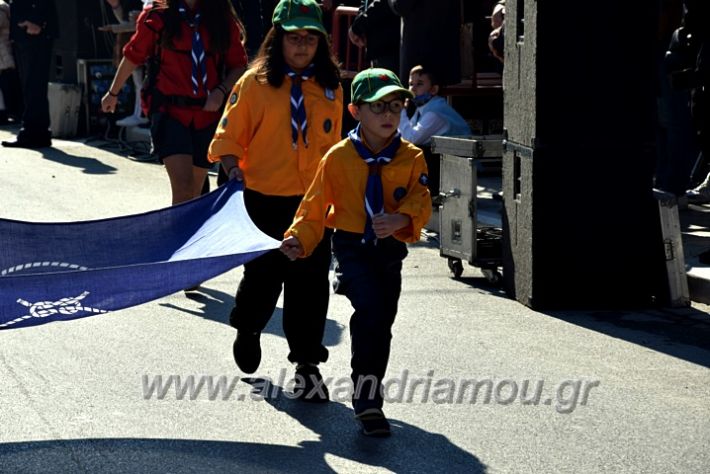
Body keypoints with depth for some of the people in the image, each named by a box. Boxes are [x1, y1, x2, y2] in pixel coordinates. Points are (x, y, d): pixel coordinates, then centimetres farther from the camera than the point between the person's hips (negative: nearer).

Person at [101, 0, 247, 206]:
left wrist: (221, 91, -8)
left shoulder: (223, 19, 6)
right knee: (183, 187, -19)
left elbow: (238, 66, 12)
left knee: (195, 191, 10)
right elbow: (132, 57, 14)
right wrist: (113, 93, 27)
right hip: (170, 111, -3)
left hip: (208, 114, 3)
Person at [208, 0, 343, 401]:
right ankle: (248, 329, 40)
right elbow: (229, 135, -1)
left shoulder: (330, 88, 7)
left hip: (313, 202, 2)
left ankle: (307, 364, 11)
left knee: (311, 284, 1)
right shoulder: (256, 82, -3)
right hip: (265, 199, -2)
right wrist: (233, 167, -18)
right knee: (263, 274, 9)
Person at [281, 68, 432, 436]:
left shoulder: (411, 158, 1)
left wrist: (401, 219, -29)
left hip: (390, 249, 3)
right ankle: (365, 394, -17)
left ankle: (370, 397, 27)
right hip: (352, 246, -3)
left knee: (381, 322, 10)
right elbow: (315, 204, 1)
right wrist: (299, 239, -12)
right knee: (370, 307, -24)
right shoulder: (338, 157, -3)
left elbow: (421, 202, -8)